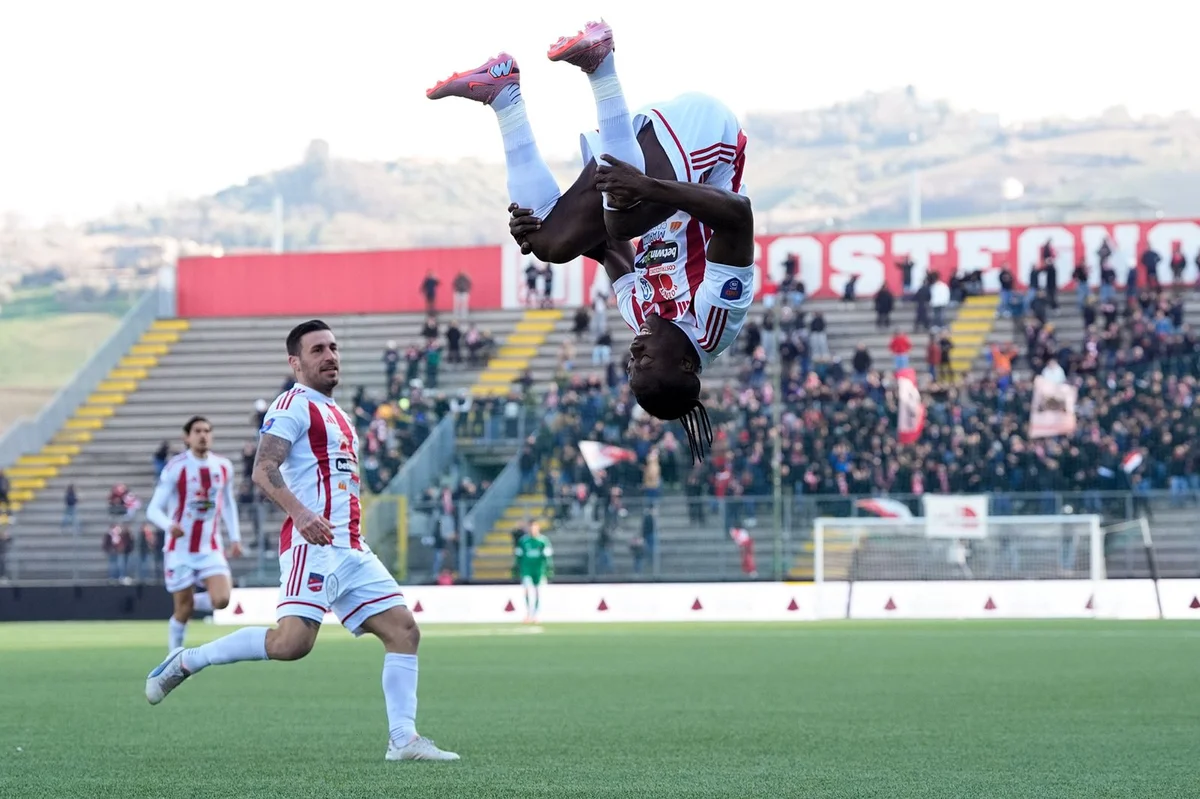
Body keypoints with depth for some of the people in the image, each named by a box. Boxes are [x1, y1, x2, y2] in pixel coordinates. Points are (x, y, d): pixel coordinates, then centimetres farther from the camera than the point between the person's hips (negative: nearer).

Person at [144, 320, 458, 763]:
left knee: (404, 631, 0)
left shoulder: (335, 414, 24)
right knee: (292, 641, -22)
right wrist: (301, 513, -31)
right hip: (313, 544, -9)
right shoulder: (294, 405, -4)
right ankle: (186, 661, -7)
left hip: (351, 551, 9)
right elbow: (263, 470, -17)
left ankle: (403, 739, -1)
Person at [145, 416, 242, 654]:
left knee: (221, 600, -16)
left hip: (210, 549, 3)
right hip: (180, 551, -3)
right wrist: (169, 526, -35)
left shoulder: (223, 467, 3)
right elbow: (153, 509, -14)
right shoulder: (175, 468, -11)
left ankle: (193, 602, 17)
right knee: (184, 611, -1)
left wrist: (235, 538, 13)